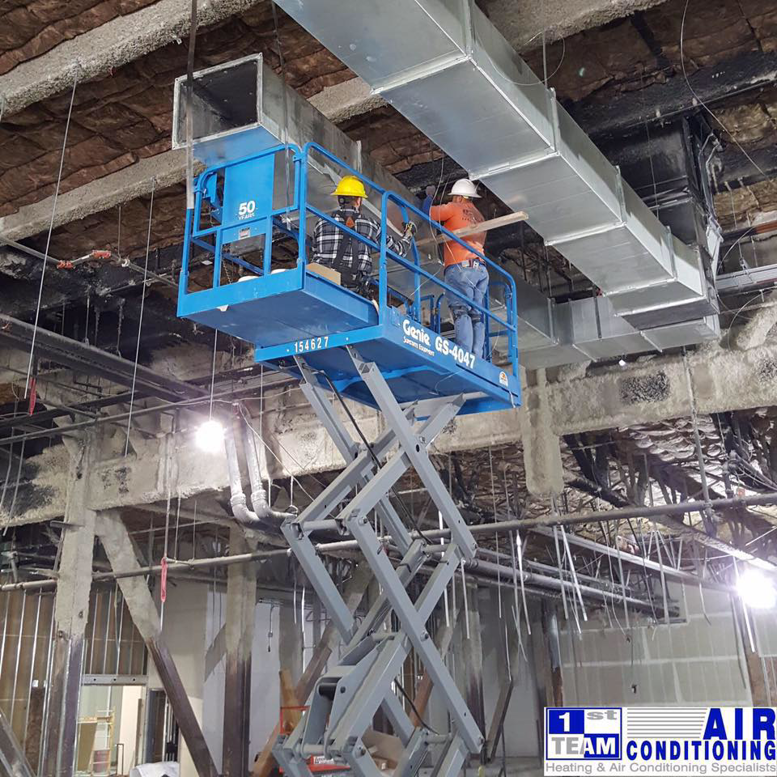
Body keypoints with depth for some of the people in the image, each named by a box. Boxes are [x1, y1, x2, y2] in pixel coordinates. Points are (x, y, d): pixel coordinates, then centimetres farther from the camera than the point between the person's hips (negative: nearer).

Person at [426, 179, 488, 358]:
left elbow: (429, 212, 6)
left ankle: (465, 355, -27)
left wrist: (429, 196, 27)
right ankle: (477, 358, -8)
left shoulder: (455, 208, 5)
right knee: (477, 316, 0)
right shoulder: (480, 217, 27)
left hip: (460, 267, -7)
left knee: (461, 312, -15)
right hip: (481, 269, 7)